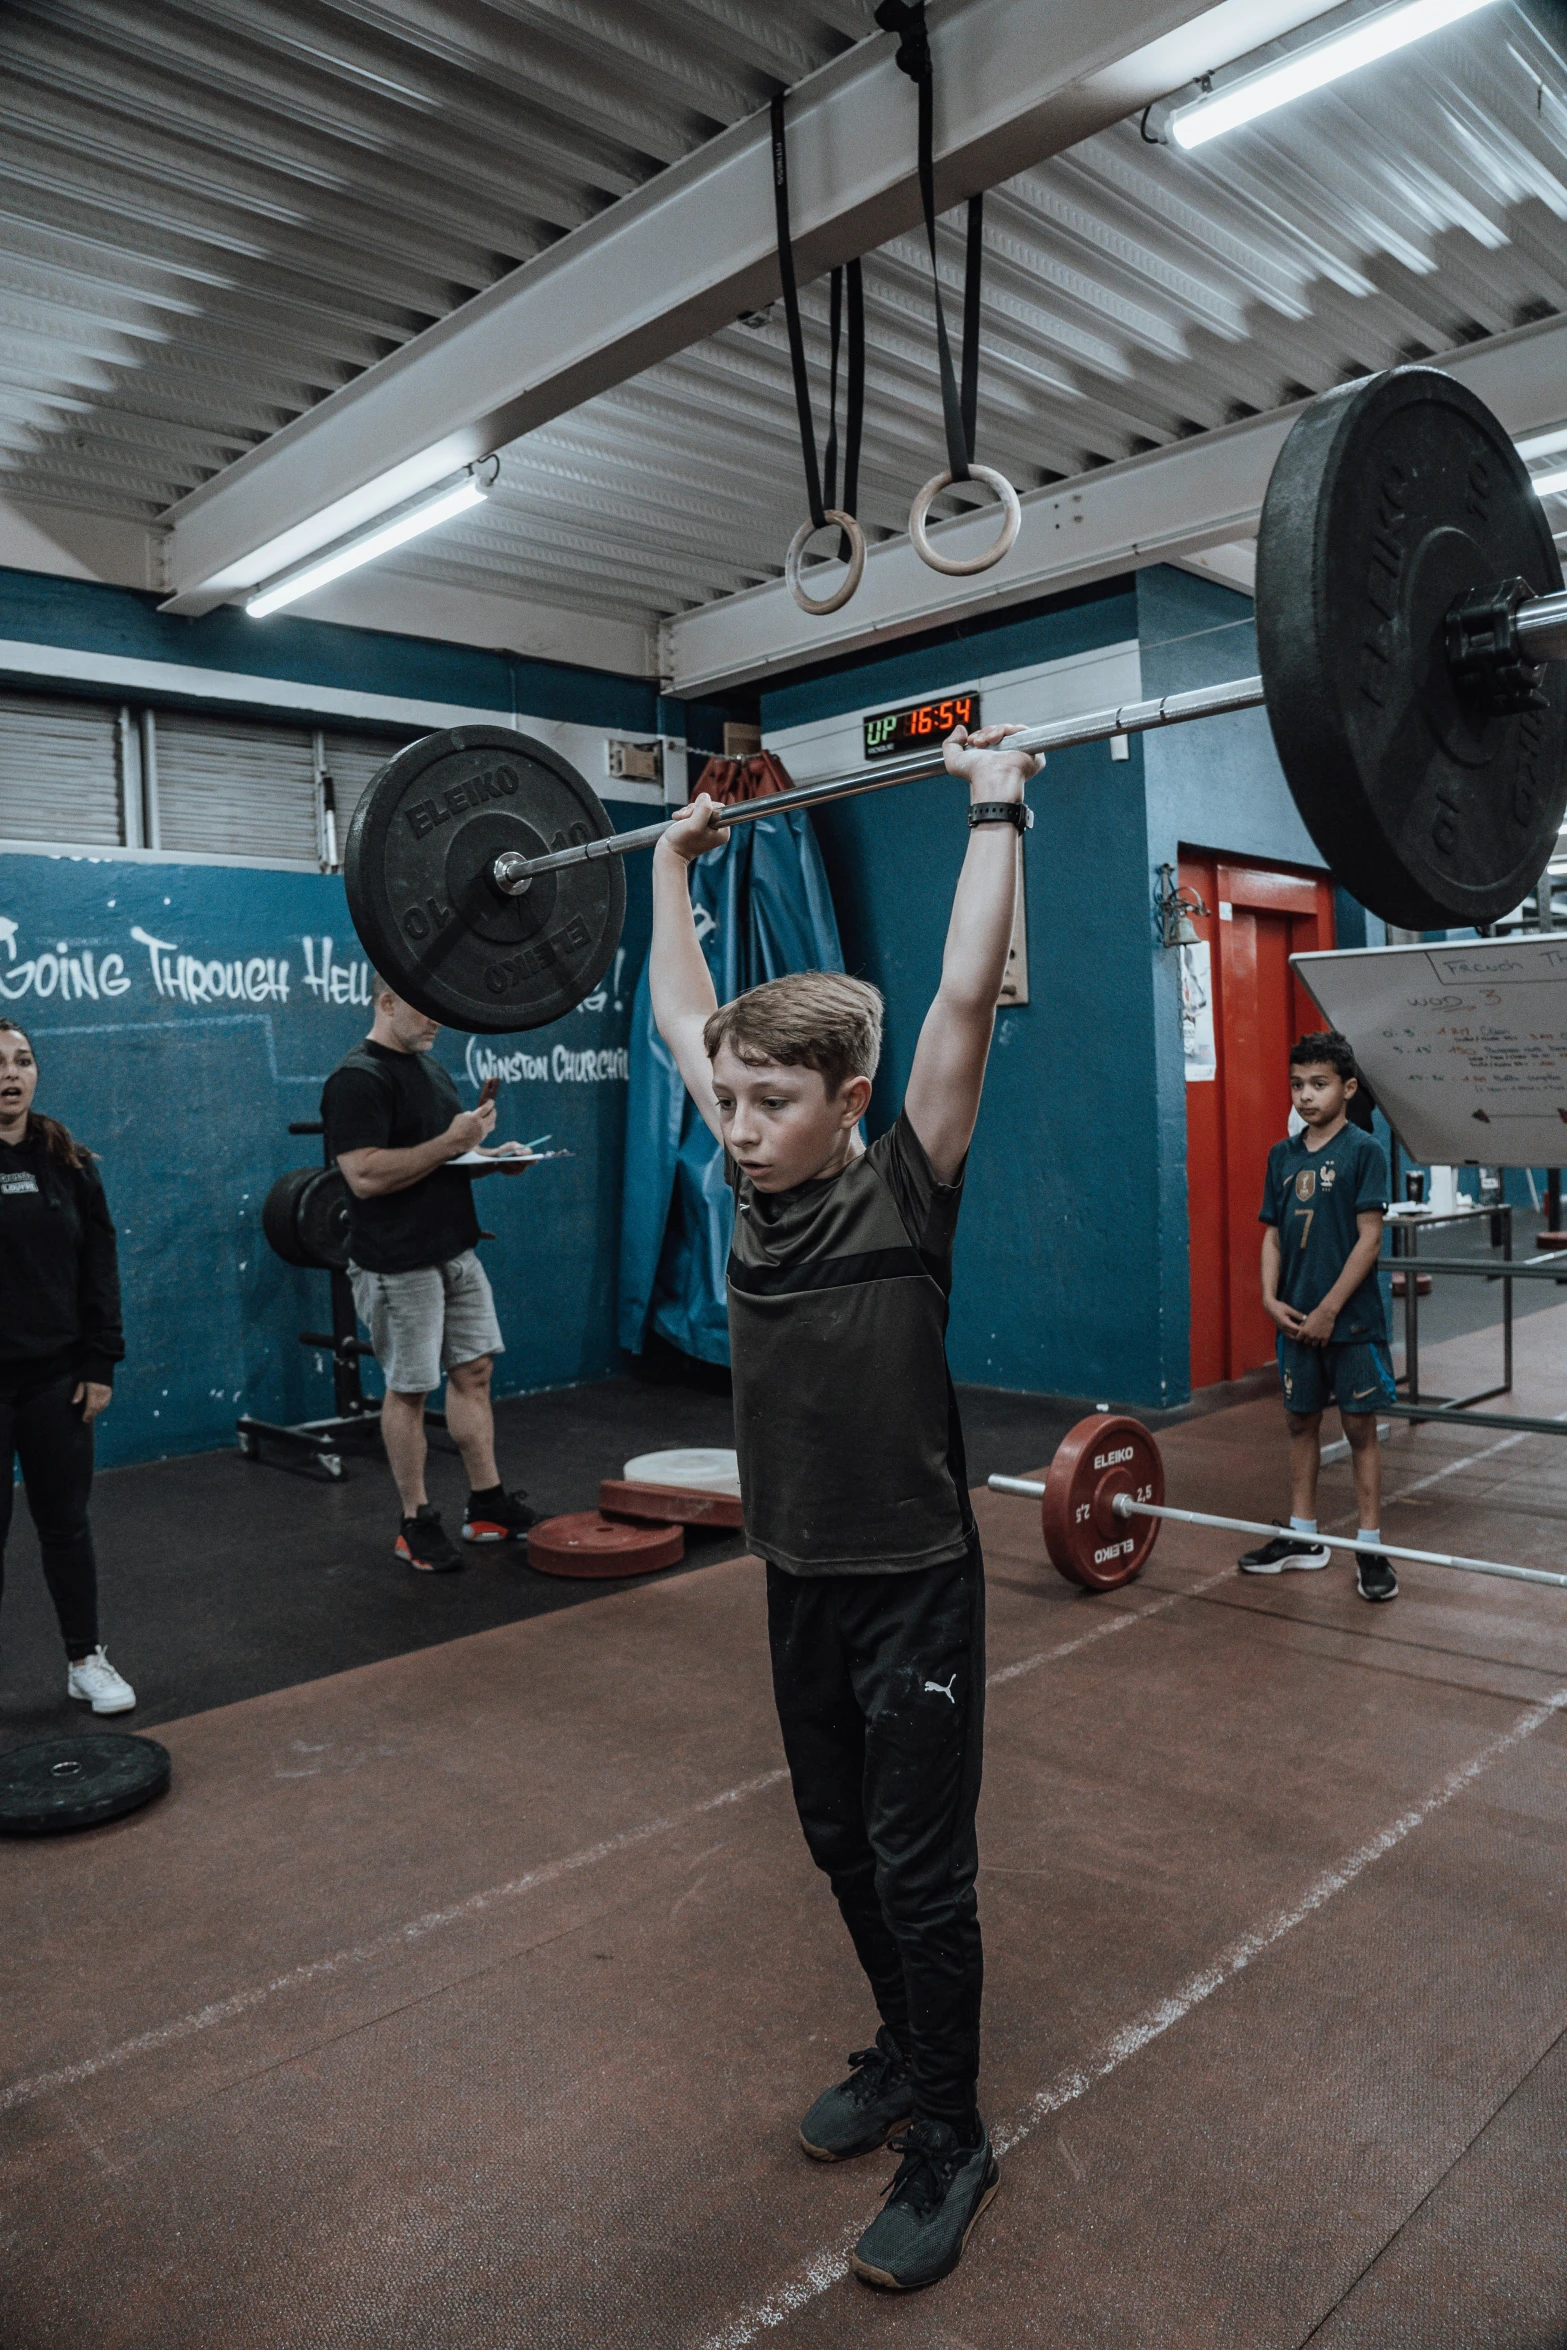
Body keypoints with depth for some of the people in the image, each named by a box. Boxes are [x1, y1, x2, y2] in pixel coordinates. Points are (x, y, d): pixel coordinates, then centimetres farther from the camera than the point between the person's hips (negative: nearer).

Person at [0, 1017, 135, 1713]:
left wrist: (100, 1363, 0)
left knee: (66, 1523, 12)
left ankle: (86, 1661, 24)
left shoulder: (66, 1162, 3)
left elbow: (98, 1268, 5)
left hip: (56, 1375, 3)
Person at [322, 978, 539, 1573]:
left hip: (456, 1251, 9)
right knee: (409, 1390, 2)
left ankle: (487, 1505, 22)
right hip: (400, 1265, -9)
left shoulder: (428, 1067, 14)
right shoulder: (356, 1079, -15)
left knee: (473, 1371, 12)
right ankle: (416, 1523, 15)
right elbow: (366, 1175, -25)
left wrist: (491, 1155, 5)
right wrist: (450, 1143, -25)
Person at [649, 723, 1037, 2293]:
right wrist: (673, 862, 13)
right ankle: (905, 2049, 44)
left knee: (921, 1873, 8)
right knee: (842, 1851, 21)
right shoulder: (752, 1186, -1)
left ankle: (946, 2143, 28)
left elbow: (965, 1002, -24)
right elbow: (681, 1018, 7)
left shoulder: (903, 1192, -16)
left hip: (912, 1586, -6)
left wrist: (995, 813, -21)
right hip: (798, 1579, 6)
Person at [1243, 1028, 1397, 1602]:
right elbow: (1272, 1234, 10)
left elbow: (1369, 1238, -12)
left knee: (1360, 1425, 1)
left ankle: (1370, 1548, 10)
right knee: (1301, 1422, 12)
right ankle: (1302, 1538, 24)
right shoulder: (1282, 1155, 7)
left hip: (1351, 1318, -5)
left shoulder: (1363, 1150, -8)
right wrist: (1271, 1298, -5)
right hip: (1295, 1318, 5)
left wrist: (1328, 1310, -14)